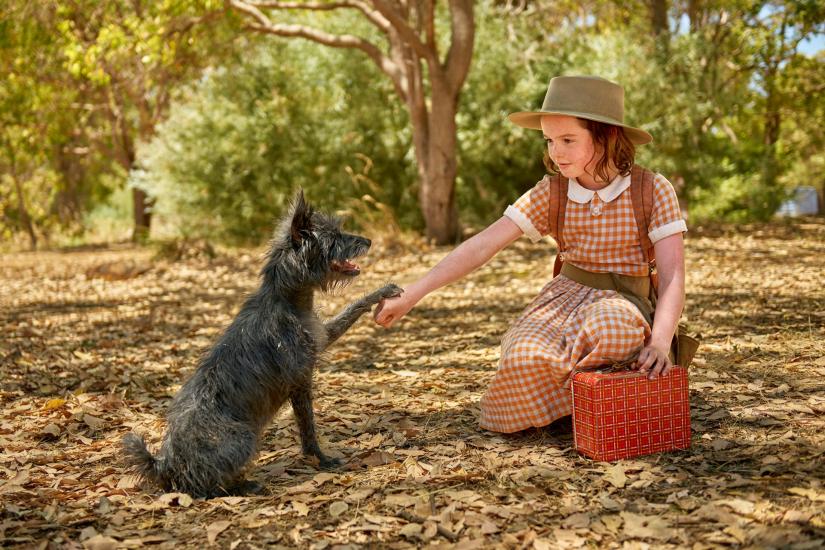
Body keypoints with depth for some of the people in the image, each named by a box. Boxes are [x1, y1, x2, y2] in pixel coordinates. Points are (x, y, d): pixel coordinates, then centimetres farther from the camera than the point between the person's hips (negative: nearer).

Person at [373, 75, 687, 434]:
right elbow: (481, 247, -9)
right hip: (566, 298, 2)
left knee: (610, 327, -39)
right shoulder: (550, 193, -3)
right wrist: (409, 297, -15)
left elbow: (672, 275, -12)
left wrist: (660, 342, -30)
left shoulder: (653, 190, -9)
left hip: (625, 304, -1)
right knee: (524, 358, -31)